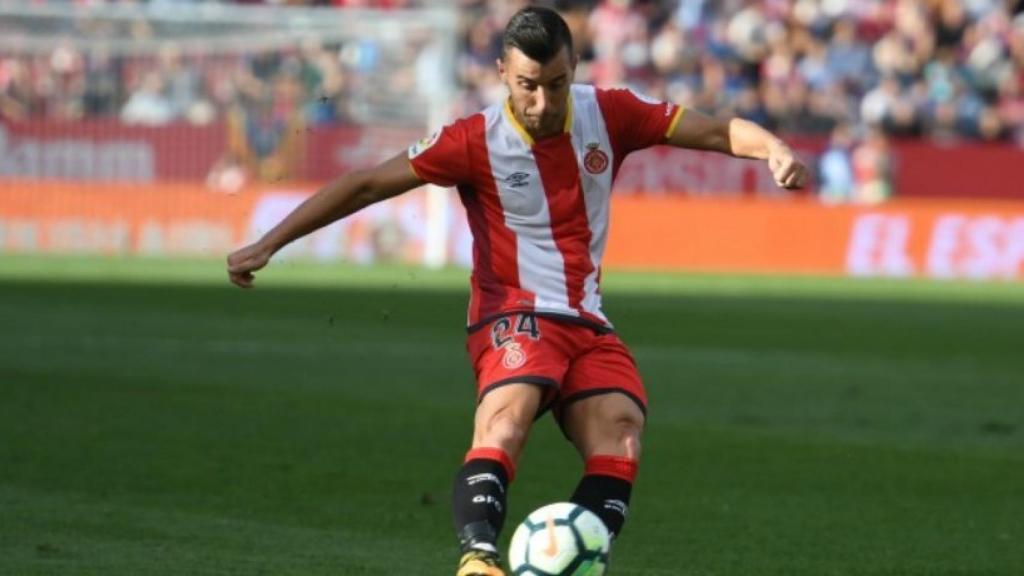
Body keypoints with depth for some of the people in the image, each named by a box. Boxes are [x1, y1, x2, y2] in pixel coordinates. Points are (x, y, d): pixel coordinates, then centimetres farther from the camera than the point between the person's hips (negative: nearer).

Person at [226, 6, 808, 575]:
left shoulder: (607, 114, 0)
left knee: (621, 433, -22)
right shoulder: (477, 141, -9)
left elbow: (715, 131, 3)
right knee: (507, 415, -34)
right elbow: (367, 185, -6)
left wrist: (775, 149, -19)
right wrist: (268, 245, -8)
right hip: (514, 313, -4)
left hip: (587, 321, 4)